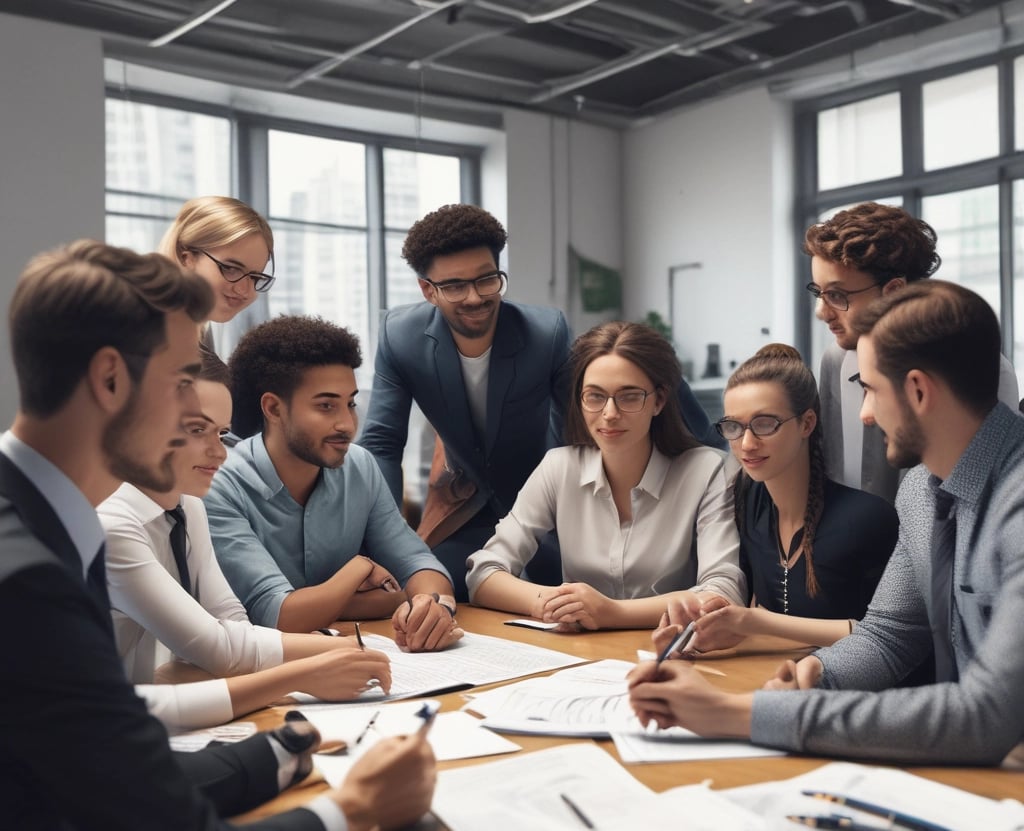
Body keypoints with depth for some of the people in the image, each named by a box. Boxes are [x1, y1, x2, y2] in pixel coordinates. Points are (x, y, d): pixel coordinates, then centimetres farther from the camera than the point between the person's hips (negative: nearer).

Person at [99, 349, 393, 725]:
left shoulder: (187, 505, 4)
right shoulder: (110, 525, -21)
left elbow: (234, 625, -2)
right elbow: (218, 649, -21)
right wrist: (344, 646, -17)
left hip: (170, 713, 6)